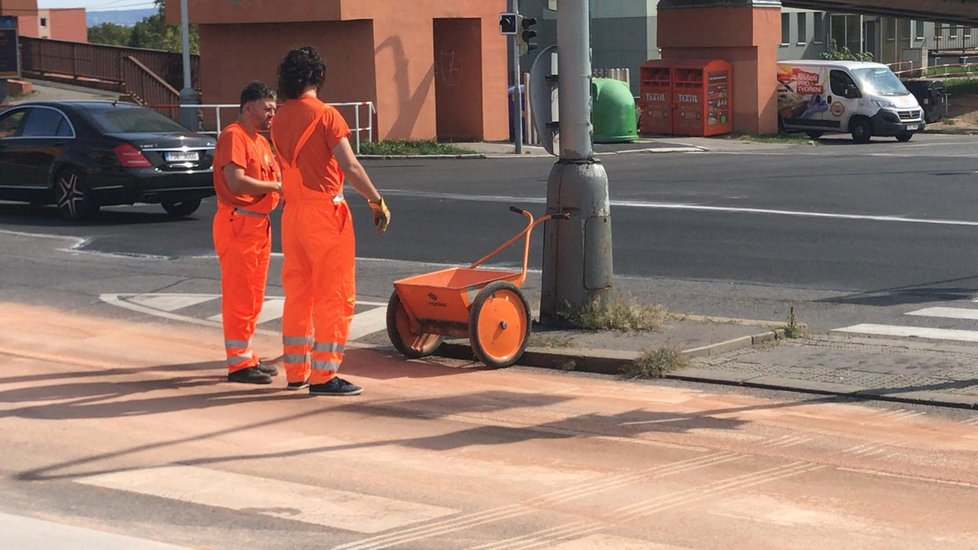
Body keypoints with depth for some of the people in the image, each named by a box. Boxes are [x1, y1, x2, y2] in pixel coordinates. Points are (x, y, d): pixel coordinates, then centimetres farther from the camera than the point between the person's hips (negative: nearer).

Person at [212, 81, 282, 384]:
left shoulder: (260, 141, 20)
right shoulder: (234, 136, -12)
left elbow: (272, 177, 21)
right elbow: (237, 181, -24)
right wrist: (276, 185, -16)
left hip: (259, 223, 10)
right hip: (237, 224, -10)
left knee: (254, 296, 14)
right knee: (239, 295, -7)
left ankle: (247, 356, 22)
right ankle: (239, 363, -5)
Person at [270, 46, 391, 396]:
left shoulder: (280, 118, 7)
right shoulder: (325, 115, -13)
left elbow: (285, 166, 13)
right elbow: (349, 165, -18)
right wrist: (377, 201, -12)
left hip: (292, 211, 7)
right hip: (324, 210, -7)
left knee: (297, 292, 14)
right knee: (334, 295, 0)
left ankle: (296, 371, 19)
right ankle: (323, 376, -1)